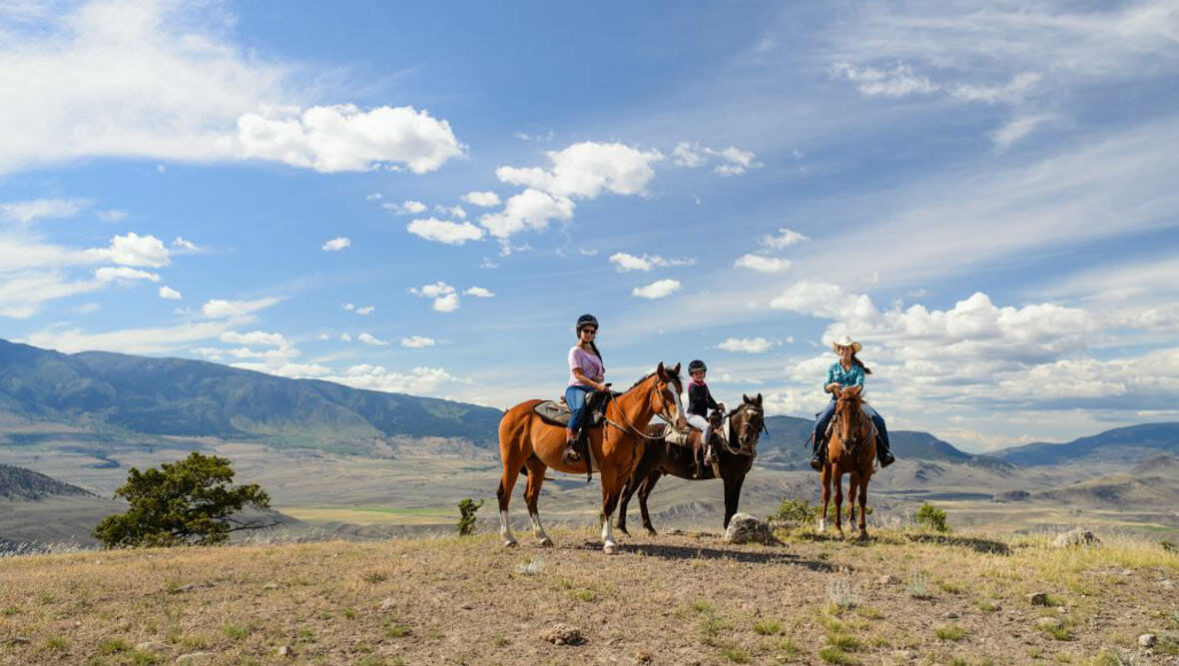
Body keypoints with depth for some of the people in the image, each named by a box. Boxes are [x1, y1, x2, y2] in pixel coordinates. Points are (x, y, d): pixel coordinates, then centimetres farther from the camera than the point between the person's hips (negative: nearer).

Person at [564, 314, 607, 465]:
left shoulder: (594, 352, 24)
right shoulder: (575, 351, 2)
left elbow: (602, 373, 26)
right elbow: (578, 375, -10)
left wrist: (601, 378, -1)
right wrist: (597, 386, -23)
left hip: (593, 390, 7)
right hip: (576, 388, -7)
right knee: (580, 408, -41)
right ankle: (569, 446, -42)